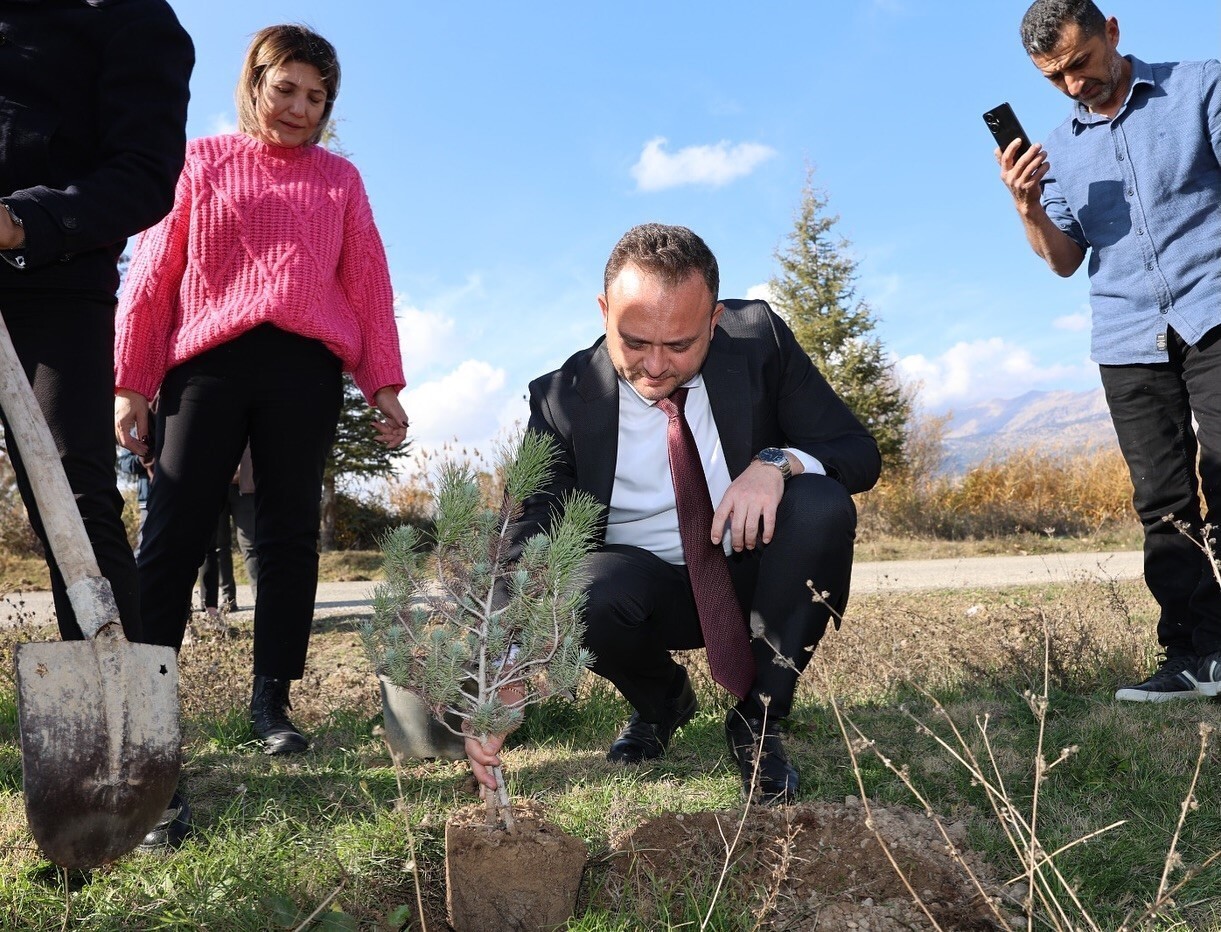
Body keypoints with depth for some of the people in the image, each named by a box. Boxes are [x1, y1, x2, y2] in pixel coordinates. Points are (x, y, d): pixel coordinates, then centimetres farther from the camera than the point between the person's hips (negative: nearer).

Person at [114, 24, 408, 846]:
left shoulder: (340, 179, 18)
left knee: (290, 534, 3)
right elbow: (155, 274, 8)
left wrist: (385, 383, 2)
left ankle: (273, 700, 13)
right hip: (209, 361, -1)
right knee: (174, 537, -8)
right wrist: (132, 382, 0)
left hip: (305, 367, 2)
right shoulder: (203, 162, 14)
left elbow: (368, 284, 12)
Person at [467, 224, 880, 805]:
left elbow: (860, 454, -8)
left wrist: (778, 463, -31)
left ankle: (757, 723, -10)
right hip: (648, 590, 0)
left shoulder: (759, 338, -11)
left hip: (755, 573, 1)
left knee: (823, 507, -29)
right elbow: (525, 547, -20)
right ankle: (661, 701, 4)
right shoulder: (562, 400, -15)